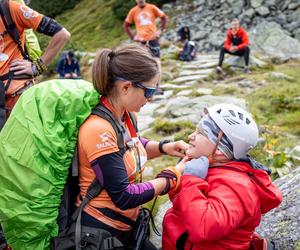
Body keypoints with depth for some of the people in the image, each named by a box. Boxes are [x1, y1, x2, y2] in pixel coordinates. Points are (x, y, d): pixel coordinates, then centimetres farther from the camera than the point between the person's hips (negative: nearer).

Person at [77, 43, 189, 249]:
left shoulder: (123, 115, -3)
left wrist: (164, 147, 1)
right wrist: (169, 179, -13)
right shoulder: (99, 130, -27)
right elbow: (123, 197, -24)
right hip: (99, 233, -8)